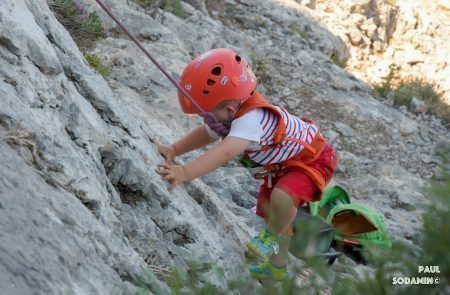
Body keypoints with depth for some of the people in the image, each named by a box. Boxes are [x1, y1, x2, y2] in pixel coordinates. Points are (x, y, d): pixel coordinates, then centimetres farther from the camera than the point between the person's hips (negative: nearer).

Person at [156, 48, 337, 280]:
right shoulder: (232, 112, -12)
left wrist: (185, 172, -66)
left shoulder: (252, 119, -42)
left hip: (313, 160, -10)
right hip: (284, 161, 10)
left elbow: (225, 153, -56)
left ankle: (273, 235, -2)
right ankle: (277, 266, 39)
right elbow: (206, 133, 3)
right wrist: (174, 150, -12)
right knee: (266, 208, 16)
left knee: (281, 197, -35)